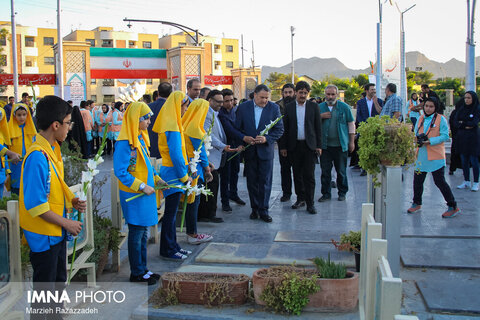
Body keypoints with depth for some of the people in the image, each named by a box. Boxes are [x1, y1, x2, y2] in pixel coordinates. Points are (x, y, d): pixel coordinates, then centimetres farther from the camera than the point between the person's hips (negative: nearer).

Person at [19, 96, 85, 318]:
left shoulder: (52, 149, 5)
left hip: (57, 232, 9)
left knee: (59, 280, 23)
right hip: (43, 235, -9)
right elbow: (35, 204, -25)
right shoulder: (37, 156, -25)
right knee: (44, 288, 7)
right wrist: (66, 223, -19)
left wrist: (71, 201, 0)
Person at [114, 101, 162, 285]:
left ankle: (142, 269, 27)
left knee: (143, 232, 16)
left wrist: (156, 179, 9)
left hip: (145, 193, 9)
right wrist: (142, 186, -20)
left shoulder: (140, 138, 10)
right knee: (137, 232, 2)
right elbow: (120, 171, -20)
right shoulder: (125, 142, -18)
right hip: (133, 195, -9)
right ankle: (137, 273, 16)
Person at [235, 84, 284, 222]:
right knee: (252, 181, 9)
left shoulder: (274, 108, -1)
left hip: (266, 150, -1)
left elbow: (279, 129, -1)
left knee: (265, 181, -1)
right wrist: (243, 137, -15)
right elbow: (237, 128, 4)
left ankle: (263, 210, 7)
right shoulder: (243, 107, 1)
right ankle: (254, 209, 21)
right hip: (249, 150, 1)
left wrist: (266, 138, -16)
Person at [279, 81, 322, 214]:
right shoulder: (288, 107, 5)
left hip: (309, 145, -1)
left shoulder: (314, 106, 4)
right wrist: (283, 146, 2)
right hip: (294, 146, 2)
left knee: (309, 175, -4)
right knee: (297, 174, 9)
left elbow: (318, 127, 4)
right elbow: (284, 128, 6)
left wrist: (319, 146, -1)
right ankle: (300, 198, 23)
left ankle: (310, 203, 2)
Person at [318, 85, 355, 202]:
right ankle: (326, 193, 14)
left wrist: (351, 141, 2)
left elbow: (351, 124, 5)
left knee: (341, 171, 6)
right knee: (325, 171, 4)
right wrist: (320, 117, -9)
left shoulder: (344, 107, 2)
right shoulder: (319, 107, 7)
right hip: (324, 145, 2)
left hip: (340, 145, -1)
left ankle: (342, 193, 20)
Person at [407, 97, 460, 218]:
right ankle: (416, 204, 29)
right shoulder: (420, 118, 13)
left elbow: (445, 136, -10)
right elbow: (416, 133, 17)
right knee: (417, 180, 10)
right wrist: (417, 139, -6)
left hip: (435, 155, -5)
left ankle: (453, 207, 7)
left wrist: (429, 141, -19)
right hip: (421, 155, 6)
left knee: (440, 182, -5)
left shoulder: (441, 119, -4)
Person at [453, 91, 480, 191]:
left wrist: (462, 123, -6)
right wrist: (466, 125, -15)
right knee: (464, 161, 8)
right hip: (462, 138, 5)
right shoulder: (461, 109, 8)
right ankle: (466, 182, 17)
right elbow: (455, 122, -2)